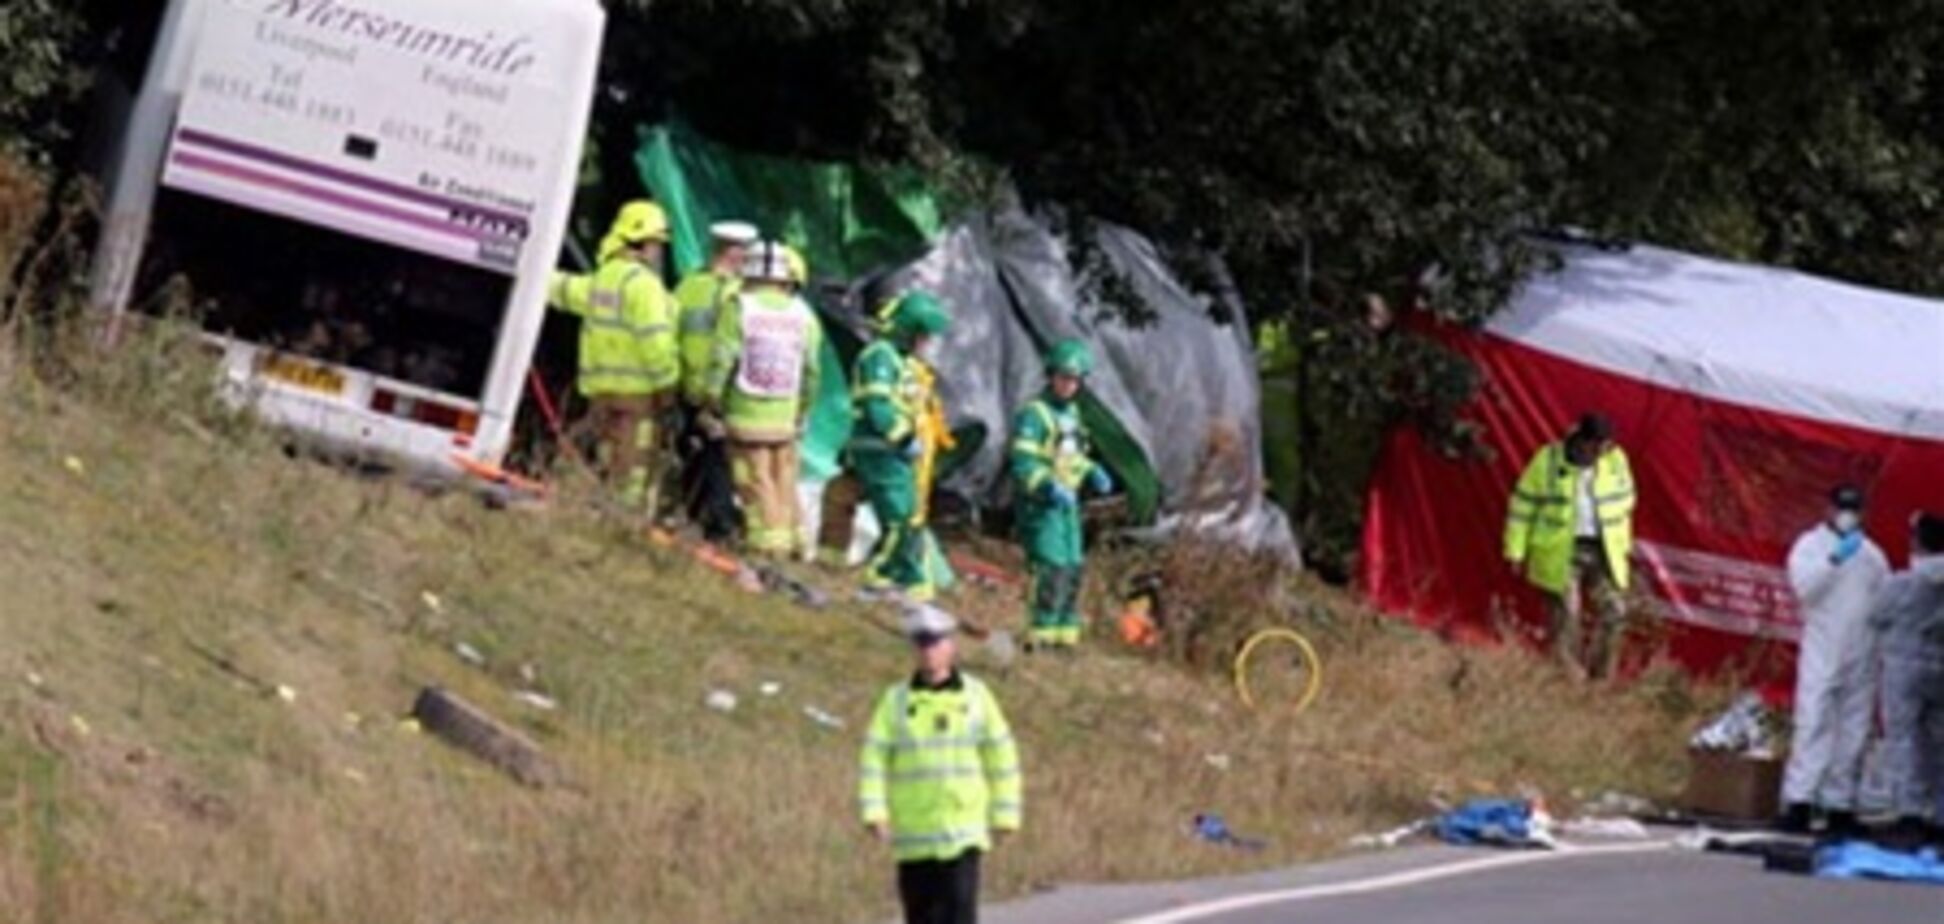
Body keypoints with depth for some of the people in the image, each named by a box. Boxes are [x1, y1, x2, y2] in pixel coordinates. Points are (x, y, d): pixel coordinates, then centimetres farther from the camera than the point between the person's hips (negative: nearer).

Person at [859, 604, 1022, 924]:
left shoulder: (975, 695, 4)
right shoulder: (896, 700, 3)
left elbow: (1001, 755, 8)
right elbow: (874, 758, -1)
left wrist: (1005, 813, 6)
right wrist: (874, 812, -11)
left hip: (963, 833, -1)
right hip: (912, 834, 1)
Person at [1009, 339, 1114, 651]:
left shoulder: (1071, 414, 14)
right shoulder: (1034, 415, -14)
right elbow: (1023, 462, -22)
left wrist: (1092, 474, 5)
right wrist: (1050, 487, -35)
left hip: (1066, 503, 9)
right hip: (1040, 505, -9)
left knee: (1072, 570, 10)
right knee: (1052, 568, -16)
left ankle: (1065, 634, 18)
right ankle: (1041, 636, -15)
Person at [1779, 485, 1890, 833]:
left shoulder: (1872, 554, 16)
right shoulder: (1811, 545, 3)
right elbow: (1803, 585, -14)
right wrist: (1836, 558, -23)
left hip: (1862, 658, 5)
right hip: (1821, 656, -5)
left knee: (1853, 732, 4)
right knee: (1814, 726, -13)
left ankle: (1840, 804, 9)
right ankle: (1799, 801, -17)